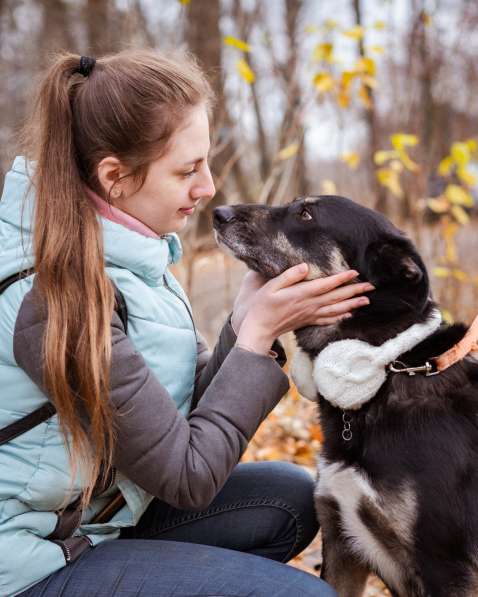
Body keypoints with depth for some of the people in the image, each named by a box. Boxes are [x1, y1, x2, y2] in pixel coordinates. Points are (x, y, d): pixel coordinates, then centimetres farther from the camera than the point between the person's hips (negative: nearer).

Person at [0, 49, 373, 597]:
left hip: (96, 512, 8)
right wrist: (258, 334, -18)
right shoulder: (55, 298, -28)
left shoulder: (118, 248, -1)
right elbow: (189, 477, -21)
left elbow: (186, 409, 1)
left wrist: (248, 318, -14)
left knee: (290, 499, 6)